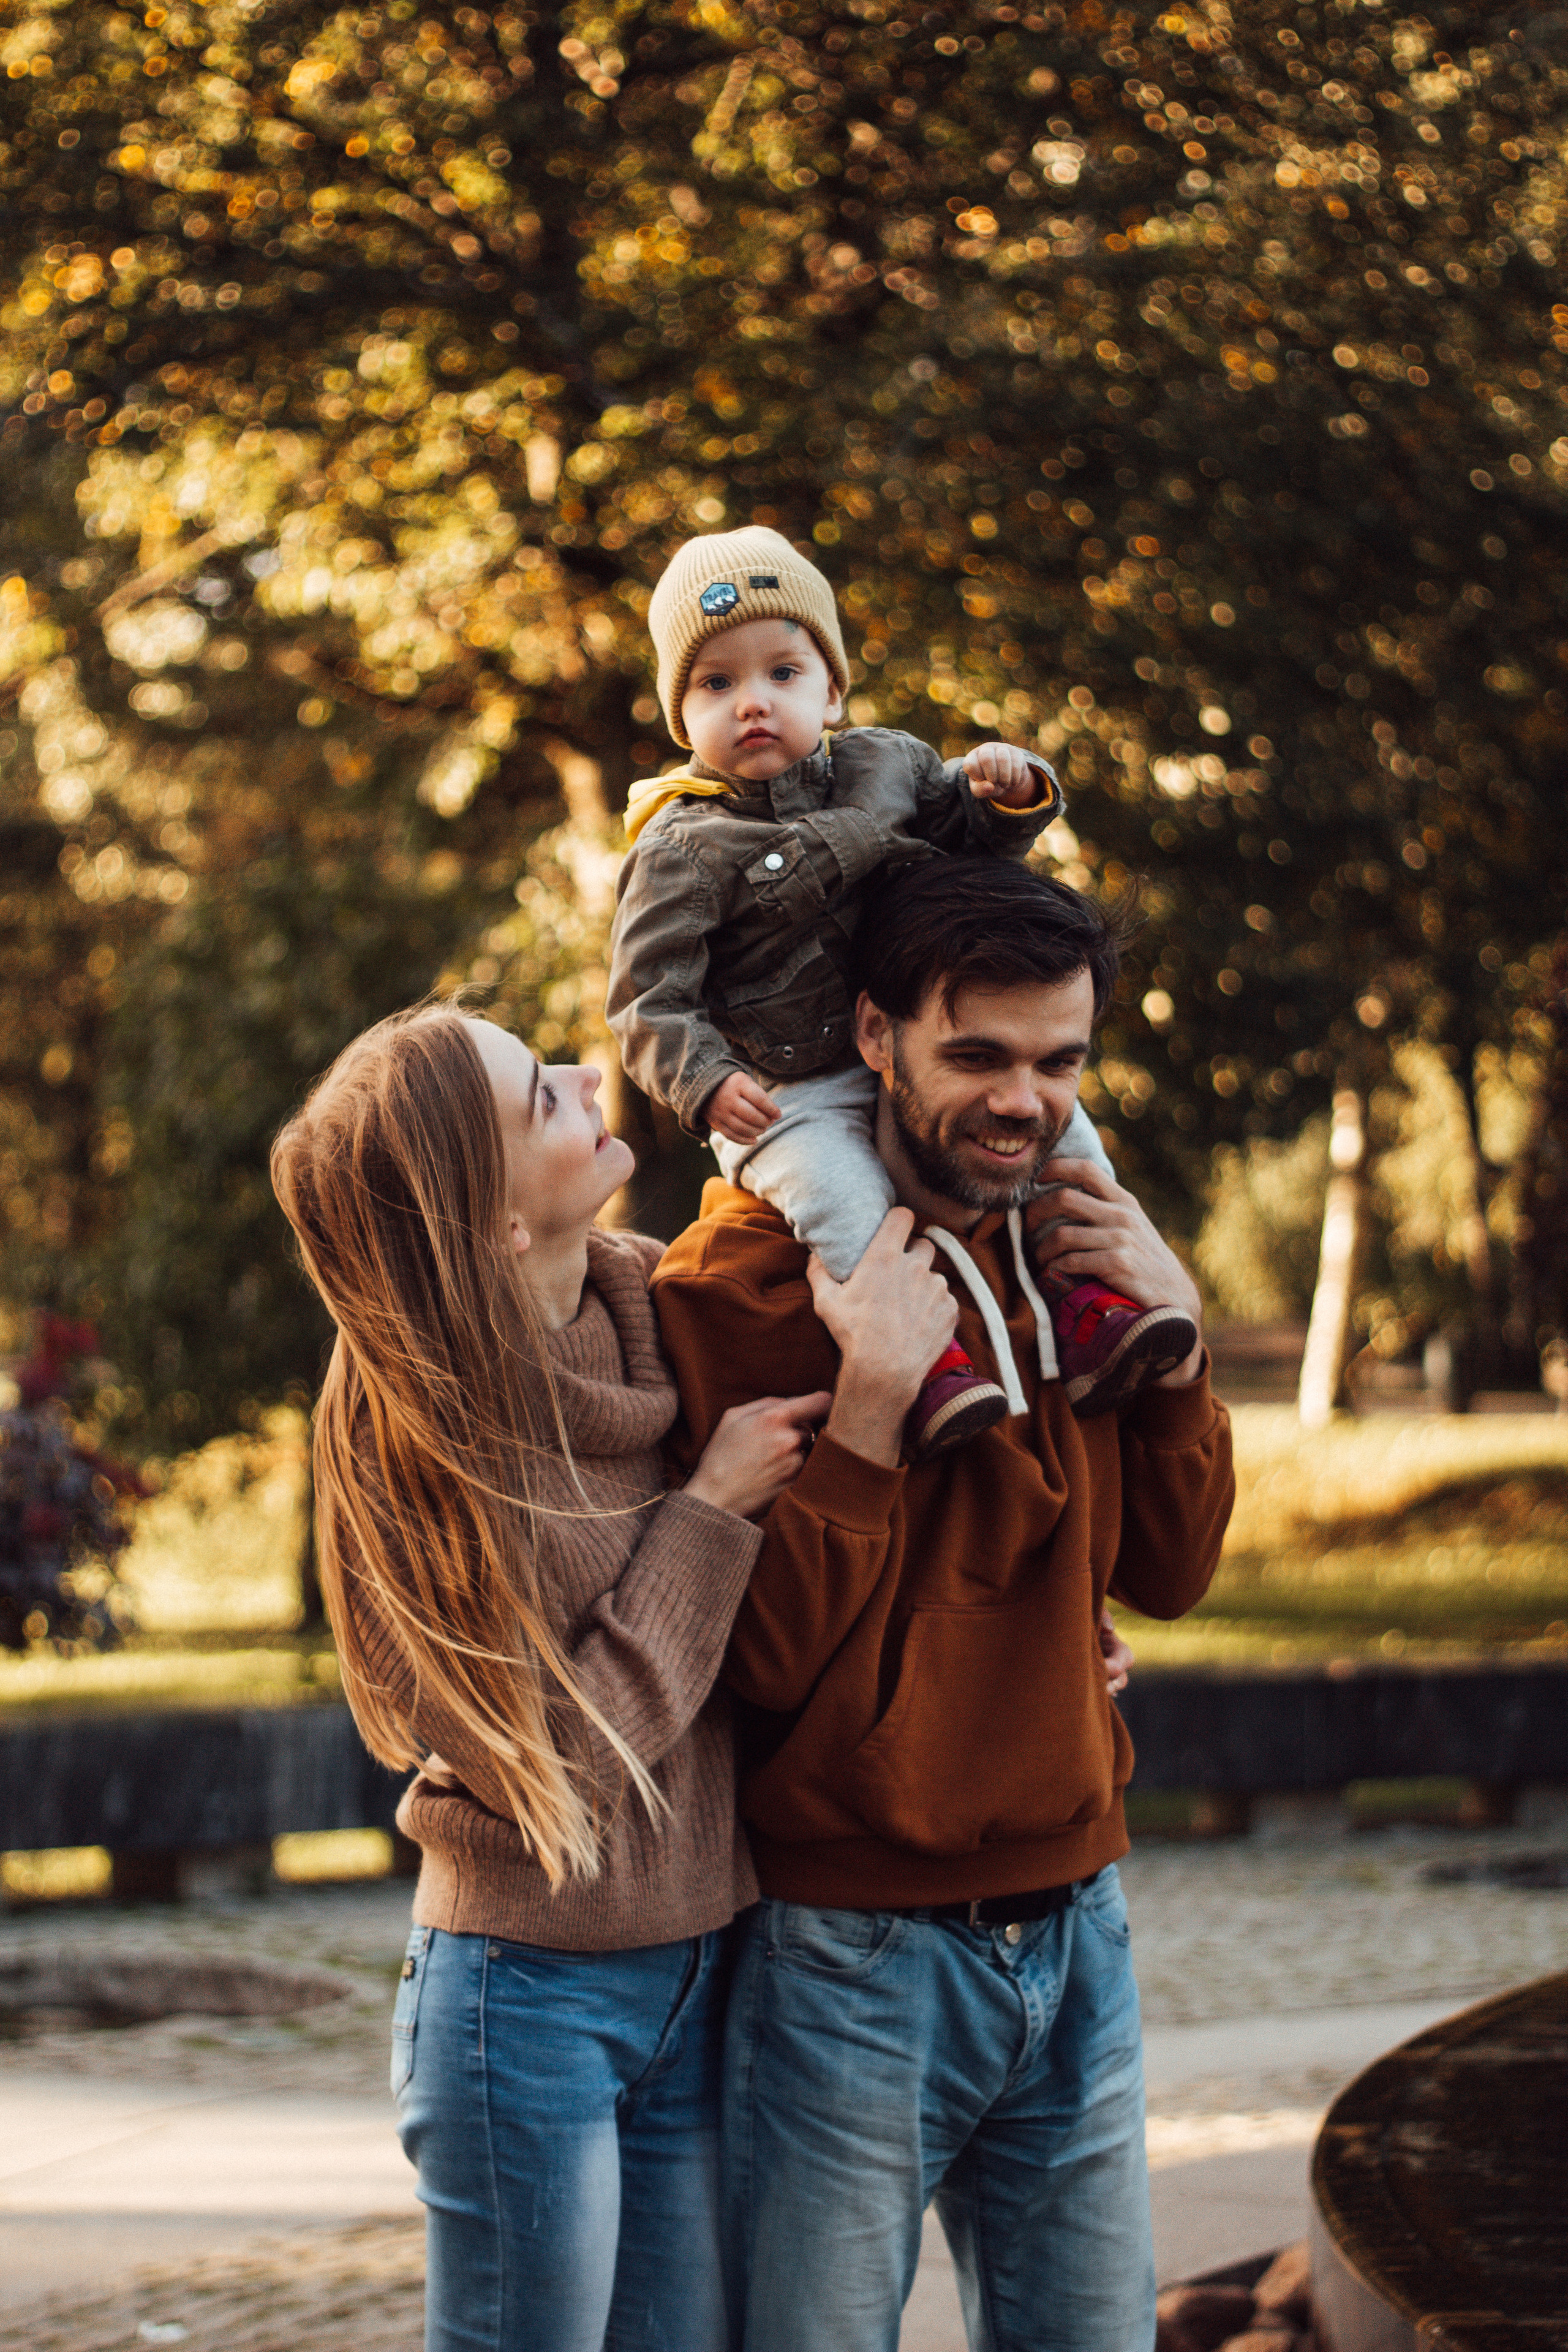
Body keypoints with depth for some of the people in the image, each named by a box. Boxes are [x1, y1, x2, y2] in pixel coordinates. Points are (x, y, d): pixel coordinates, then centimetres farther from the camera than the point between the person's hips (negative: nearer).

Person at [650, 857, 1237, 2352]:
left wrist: (1171, 1342, -3)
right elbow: (767, 1657, -16)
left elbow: (1165, 1573, 11)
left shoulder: (1066, 1254, 9)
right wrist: (873, 1398, -25)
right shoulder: (739, 1286, -12)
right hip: (851, 1950, -6)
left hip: (1072, 1938, 6)